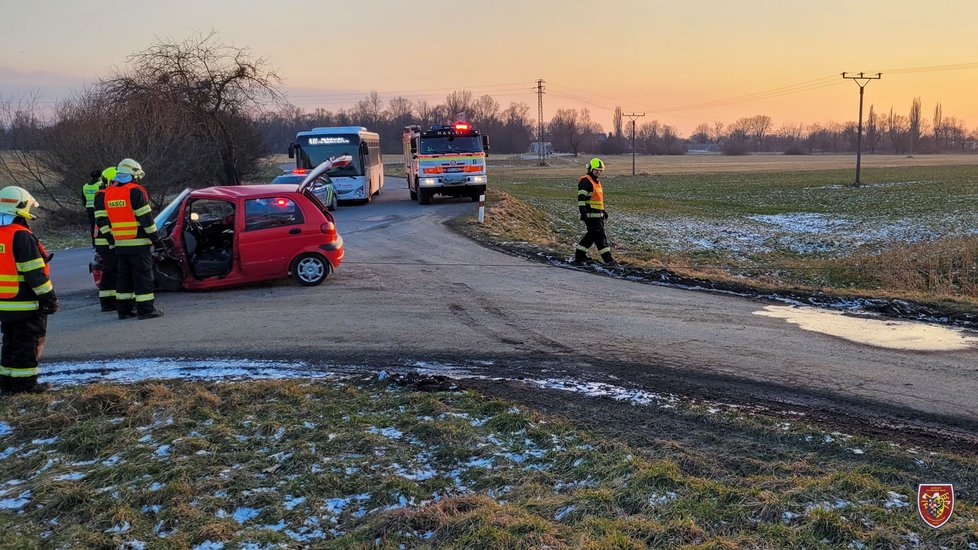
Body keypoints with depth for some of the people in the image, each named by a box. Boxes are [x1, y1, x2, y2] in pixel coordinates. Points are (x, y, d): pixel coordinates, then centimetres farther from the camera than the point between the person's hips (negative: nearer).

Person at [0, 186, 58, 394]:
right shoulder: (22, 236, -18)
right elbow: (35, 273, -19)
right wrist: (49, 298, -12)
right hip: (26, 304, -8)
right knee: (29, 343, 1)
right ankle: (24, 382, 4)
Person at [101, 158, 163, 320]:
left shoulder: (109, 193, 12)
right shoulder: (135, 191, -12)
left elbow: (108, 220, 16)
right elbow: (146, 217, -14)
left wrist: (112, 240, 22)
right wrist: (156, 238, -9)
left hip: (119, 244, 7)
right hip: (138, 243, -7)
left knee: (124, 275, 13)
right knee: (143, 275, -3)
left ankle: (124, 308, 16)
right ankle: (146, 309, -3)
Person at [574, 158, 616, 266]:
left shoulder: (597, 181, 20)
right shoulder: (585, 181, -11)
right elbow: (581, 198, -18)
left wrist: (603, 210, 31)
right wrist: (583, 212, -25)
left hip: (598, 214, 10)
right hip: (591, 215, -10)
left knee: (592, 235, 13)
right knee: (600, 235, -10)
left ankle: (579, 255, 21)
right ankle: (607, 258, -9)